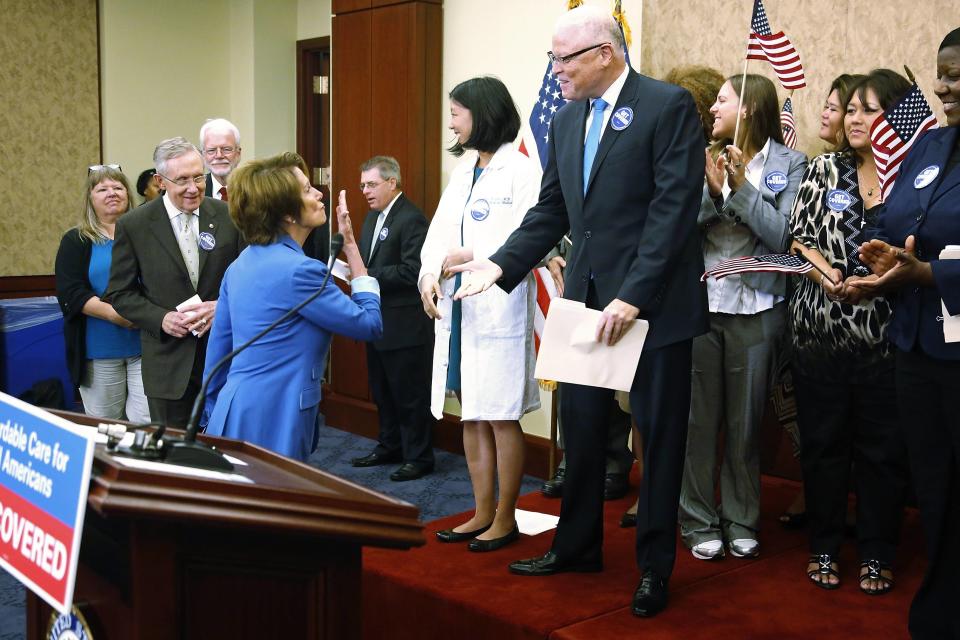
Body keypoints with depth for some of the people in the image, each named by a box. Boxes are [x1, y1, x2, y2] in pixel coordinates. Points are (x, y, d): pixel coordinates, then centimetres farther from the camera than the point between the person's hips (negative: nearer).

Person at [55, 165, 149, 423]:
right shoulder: (76, 241, 5)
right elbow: (70, 294, -5)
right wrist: (116, 314, -18)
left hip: (145, 344, 0)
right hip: (99, 349, 0)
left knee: (147, 421, -4)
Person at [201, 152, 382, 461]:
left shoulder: (241, 264, 7)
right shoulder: (299, 270, -19)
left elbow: (218, 346, 13)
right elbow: (370, 324, -11)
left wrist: (213, 413, 23)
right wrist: (351, 247, -7)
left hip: (233, 414, 9)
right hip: (271, 425, -9)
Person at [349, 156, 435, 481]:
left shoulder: (412, 219, -15)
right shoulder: (373, 216, 14)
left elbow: (413, 271, -23)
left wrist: (367, 276, -21)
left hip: (405, 326, -9)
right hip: (378, 321, 9)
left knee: (410, 394, 1)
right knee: (382, 391, 18)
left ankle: (418, 457, 12)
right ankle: (389, 447, 32)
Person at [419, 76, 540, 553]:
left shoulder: (520, 170, -10)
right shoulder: (463, 170, 14)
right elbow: (438, 232, 9)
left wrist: (472, 257, -17)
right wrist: (429, 273, -10)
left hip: (498, 311, -8)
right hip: (457, 310, 8)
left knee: (501, 419, 3)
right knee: (472, 417, 14)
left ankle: (505, 519, 17)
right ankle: (482, 514, 26)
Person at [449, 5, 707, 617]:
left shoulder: (669, 105, -11)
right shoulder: (567, 119, 10)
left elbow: (675, 207, -17)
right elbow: (551, 212, 12)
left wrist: (633, 296, -22)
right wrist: (500, 265, 0)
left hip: (654, 301, -6)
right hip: (588, 296, 7)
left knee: (659, 435, 6)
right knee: (582, 425, 14)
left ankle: (655, 567, 20)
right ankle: (578, 545, 32)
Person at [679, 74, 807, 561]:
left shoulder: (788, 164, -1)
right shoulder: (704, 160, 5)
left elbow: (781, 236, -10)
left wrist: (742, 186, -16)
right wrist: (713, 192, -16)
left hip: (755, 309, -1)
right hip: (698, 304, 2)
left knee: (745, 423, 10)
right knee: (698, 420, 6)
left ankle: (742, 522, 24)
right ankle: (699, 521, 19)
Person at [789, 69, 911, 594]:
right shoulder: (824, 169, 8)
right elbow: (798, 238, 4)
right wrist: (827, 276, -13)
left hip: (886, 334, -2)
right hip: (820, 330, 2)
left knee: (882, 448, 6)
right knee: (822, 441, 9)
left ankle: (876, 554, 21)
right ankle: (823, 547, 24)